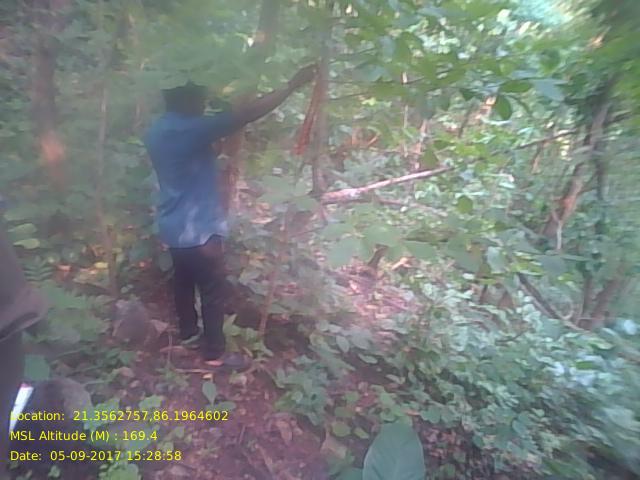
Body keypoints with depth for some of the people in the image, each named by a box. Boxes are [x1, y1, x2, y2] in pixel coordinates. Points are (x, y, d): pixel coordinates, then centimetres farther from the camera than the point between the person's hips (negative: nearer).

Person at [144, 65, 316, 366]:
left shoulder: (156, 131, 5)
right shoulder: (192, 130, -23)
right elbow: (247, 114, -27)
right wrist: (292, 85, -22)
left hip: (173, 227, 9)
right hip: (199, 230, -9)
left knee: (183, 281, 24)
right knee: (214, 292, 6)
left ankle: (187, 331, 44)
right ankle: (214, 353, 21)